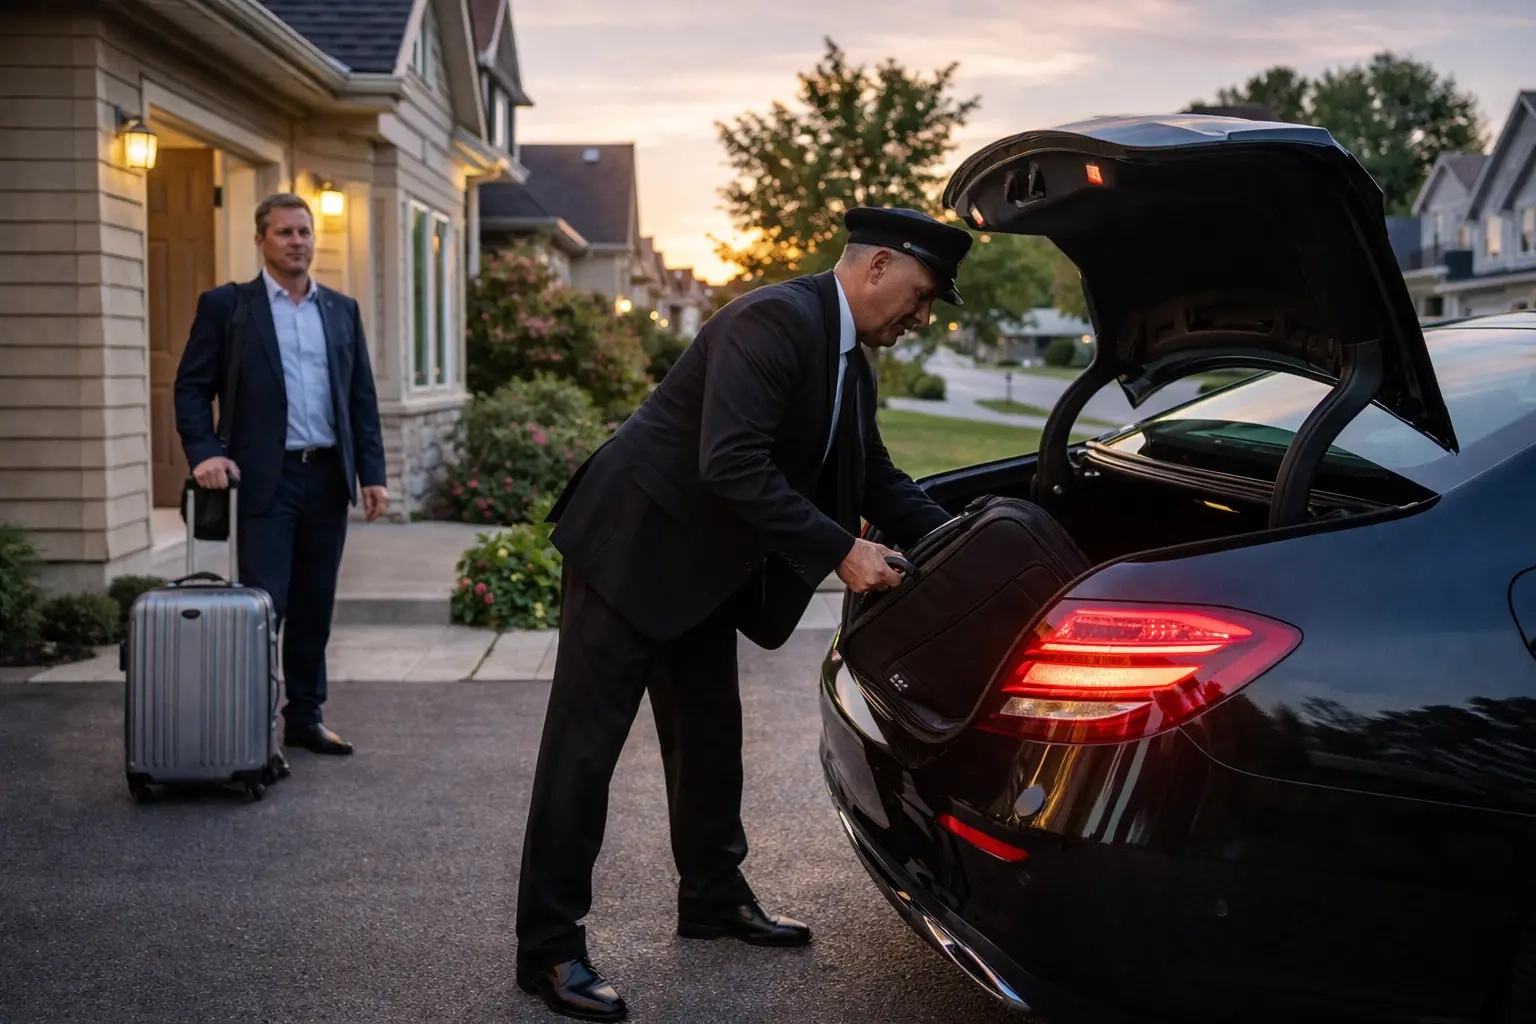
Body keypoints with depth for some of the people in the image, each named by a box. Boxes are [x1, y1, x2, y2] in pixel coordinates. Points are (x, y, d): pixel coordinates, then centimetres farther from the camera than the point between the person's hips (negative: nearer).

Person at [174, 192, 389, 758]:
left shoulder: (342, 310, 13)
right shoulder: (226, 305, 1)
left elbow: (362, 398, 13)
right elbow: (191, 387, -1)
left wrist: (373, 473, 6)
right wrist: (203, 452, -15)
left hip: (328, 477, 4)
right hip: (264, 478, -4)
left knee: (315, 606, 10)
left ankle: (305, 717, 20)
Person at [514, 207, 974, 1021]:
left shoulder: (848, 361, 8)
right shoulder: (776, 320, -22)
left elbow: (877, 479, 15)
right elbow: (730, 465, -31)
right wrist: (839, 552, -27)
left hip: (699, 566, 10)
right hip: (632, 548, -10)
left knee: (709, 737, 17)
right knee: (585, 744, -3)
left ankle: (713, 897, 34)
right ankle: (549, 949, 4)